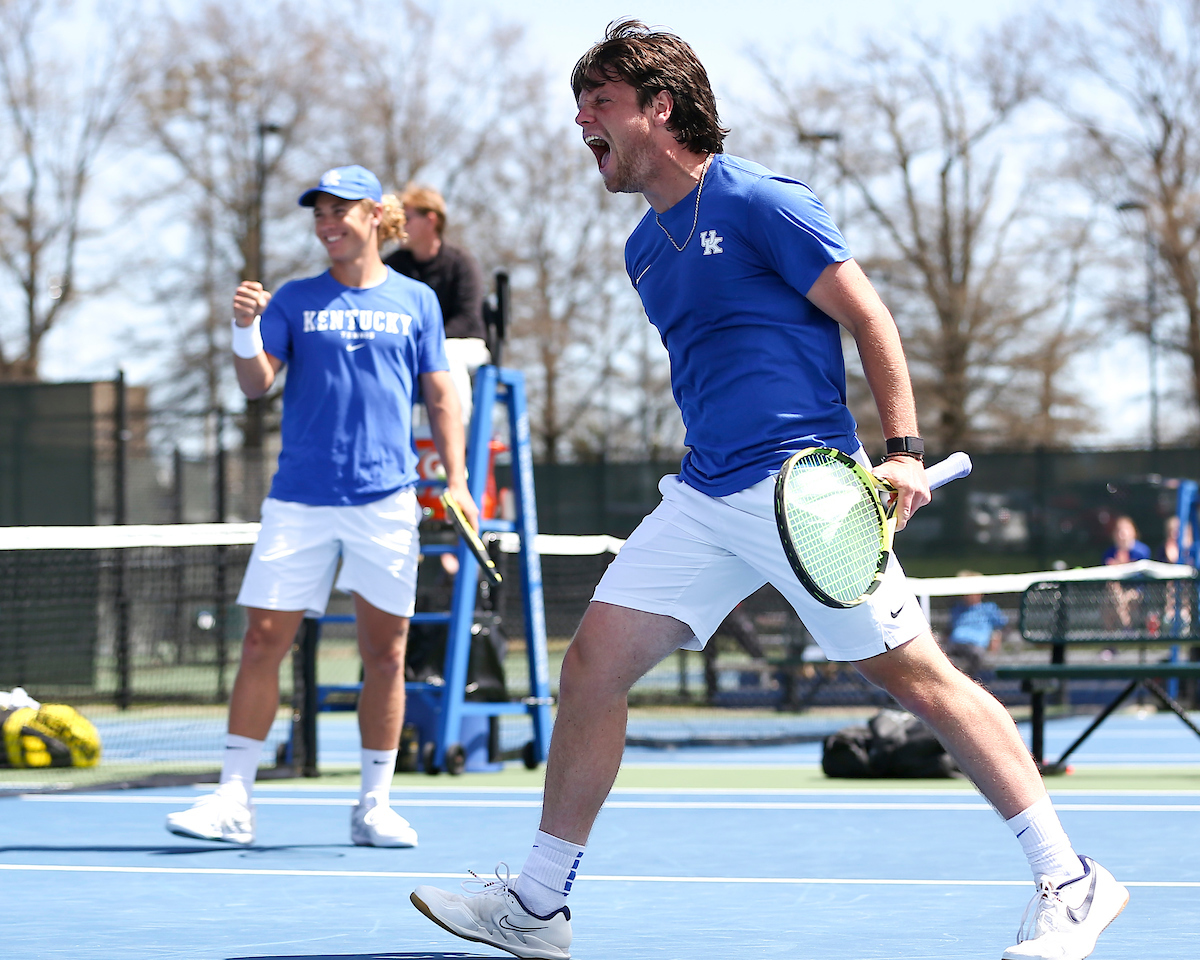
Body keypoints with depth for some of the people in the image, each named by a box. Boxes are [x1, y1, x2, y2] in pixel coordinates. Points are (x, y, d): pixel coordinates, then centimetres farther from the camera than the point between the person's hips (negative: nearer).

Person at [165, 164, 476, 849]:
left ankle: (375, 805, 11)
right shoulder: (296, 300, 9)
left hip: (386, 501, 0)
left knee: (385, 653, 2)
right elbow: (257, 384, 2)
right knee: (263, 642, -4)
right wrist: (246, 330, -17)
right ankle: (234, 800, -1)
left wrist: (456, 479, 3)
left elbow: (440, 395, 11)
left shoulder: (416, 302, 9)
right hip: (300, 502, 0)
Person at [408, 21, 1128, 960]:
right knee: (593, 663, 0)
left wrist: (904, 451, -16)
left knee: (916, 673, -8)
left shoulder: (755, 202, -6)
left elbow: (870, 319, -8)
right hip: (703, 496, 8)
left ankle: (1071, 883, -2)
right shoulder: (644, 249, 17)